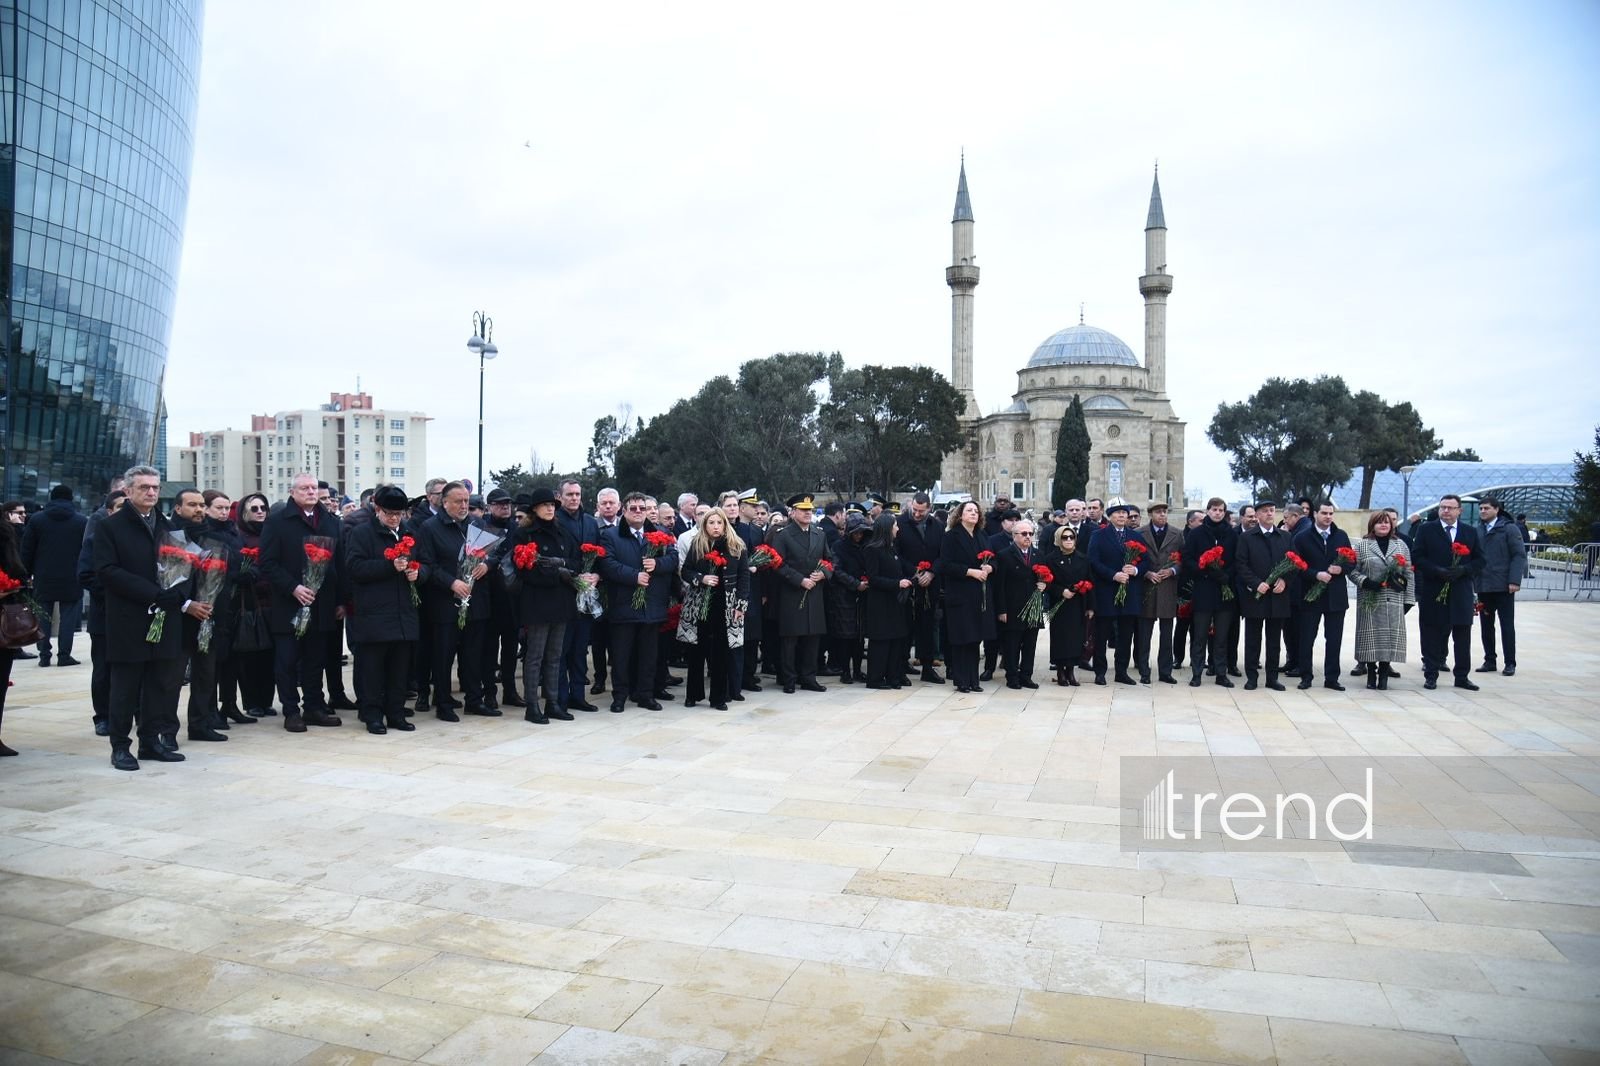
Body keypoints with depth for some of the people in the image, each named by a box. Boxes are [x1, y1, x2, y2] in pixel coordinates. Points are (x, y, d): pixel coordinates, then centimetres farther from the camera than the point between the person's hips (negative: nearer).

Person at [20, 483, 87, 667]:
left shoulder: (36, 519, 3)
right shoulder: (82, 521, -2)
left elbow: (26, 551, 3)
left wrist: (28, 572, 11)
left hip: (44, 578, 2)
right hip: (71, 579, -2)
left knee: (43, 616, 10)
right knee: (68, 617, 2)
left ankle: (44, 655, 9)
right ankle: (64, 655, 0)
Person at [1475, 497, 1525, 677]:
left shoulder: (1509, 529, -3)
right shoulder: (1477, 531, 8)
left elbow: (1519, 555, -7)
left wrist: (1514, 581, -15)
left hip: (1503, 587, -4)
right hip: (1483, 586, 4)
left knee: (1507, 626, 2)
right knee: (1486, 625, 9)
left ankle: (1510, 663, 10)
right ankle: (1489, 661, 17)